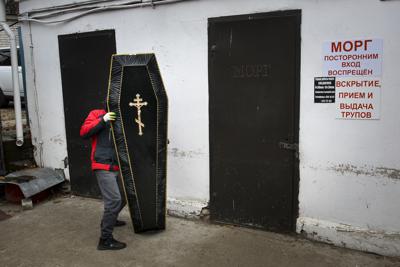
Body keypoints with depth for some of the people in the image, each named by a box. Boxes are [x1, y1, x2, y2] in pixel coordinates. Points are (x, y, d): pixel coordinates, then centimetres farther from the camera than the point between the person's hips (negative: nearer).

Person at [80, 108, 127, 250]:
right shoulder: (96, 114, 2)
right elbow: (84, 132, -11)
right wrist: (102, 120, -18)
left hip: (118, 167, 7)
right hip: (103, 167, -6)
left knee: (123, 197, 17)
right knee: (114, 200, -13)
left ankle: (109, 220, 44)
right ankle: (105, 239, -3)